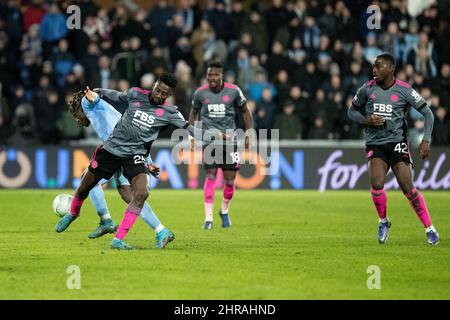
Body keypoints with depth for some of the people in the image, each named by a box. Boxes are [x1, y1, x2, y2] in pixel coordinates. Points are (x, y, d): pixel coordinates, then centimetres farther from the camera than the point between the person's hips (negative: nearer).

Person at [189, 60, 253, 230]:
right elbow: (194, 112, 15)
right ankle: (208, 218, -12)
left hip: (230, 139, 1)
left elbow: (245, 111, 9)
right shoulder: (200, 93, -2)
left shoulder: (233, 91, -4)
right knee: (210, 176, -13)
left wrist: (249, 135, 4)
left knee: (230, 179, 2)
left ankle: (225, 211, 28)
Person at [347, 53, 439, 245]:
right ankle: (383, 221, 7)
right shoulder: (367, 89, 2)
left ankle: (429, 229, 4)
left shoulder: (404, 90, -5)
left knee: (408, 189, -10)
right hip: (374, 144, 2)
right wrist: (366, 120, -6)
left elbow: (427, 113, 1)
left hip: (397, 142, -2)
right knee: (376, 184, -20)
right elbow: (352, 111, 15)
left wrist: (426, 140, -9)